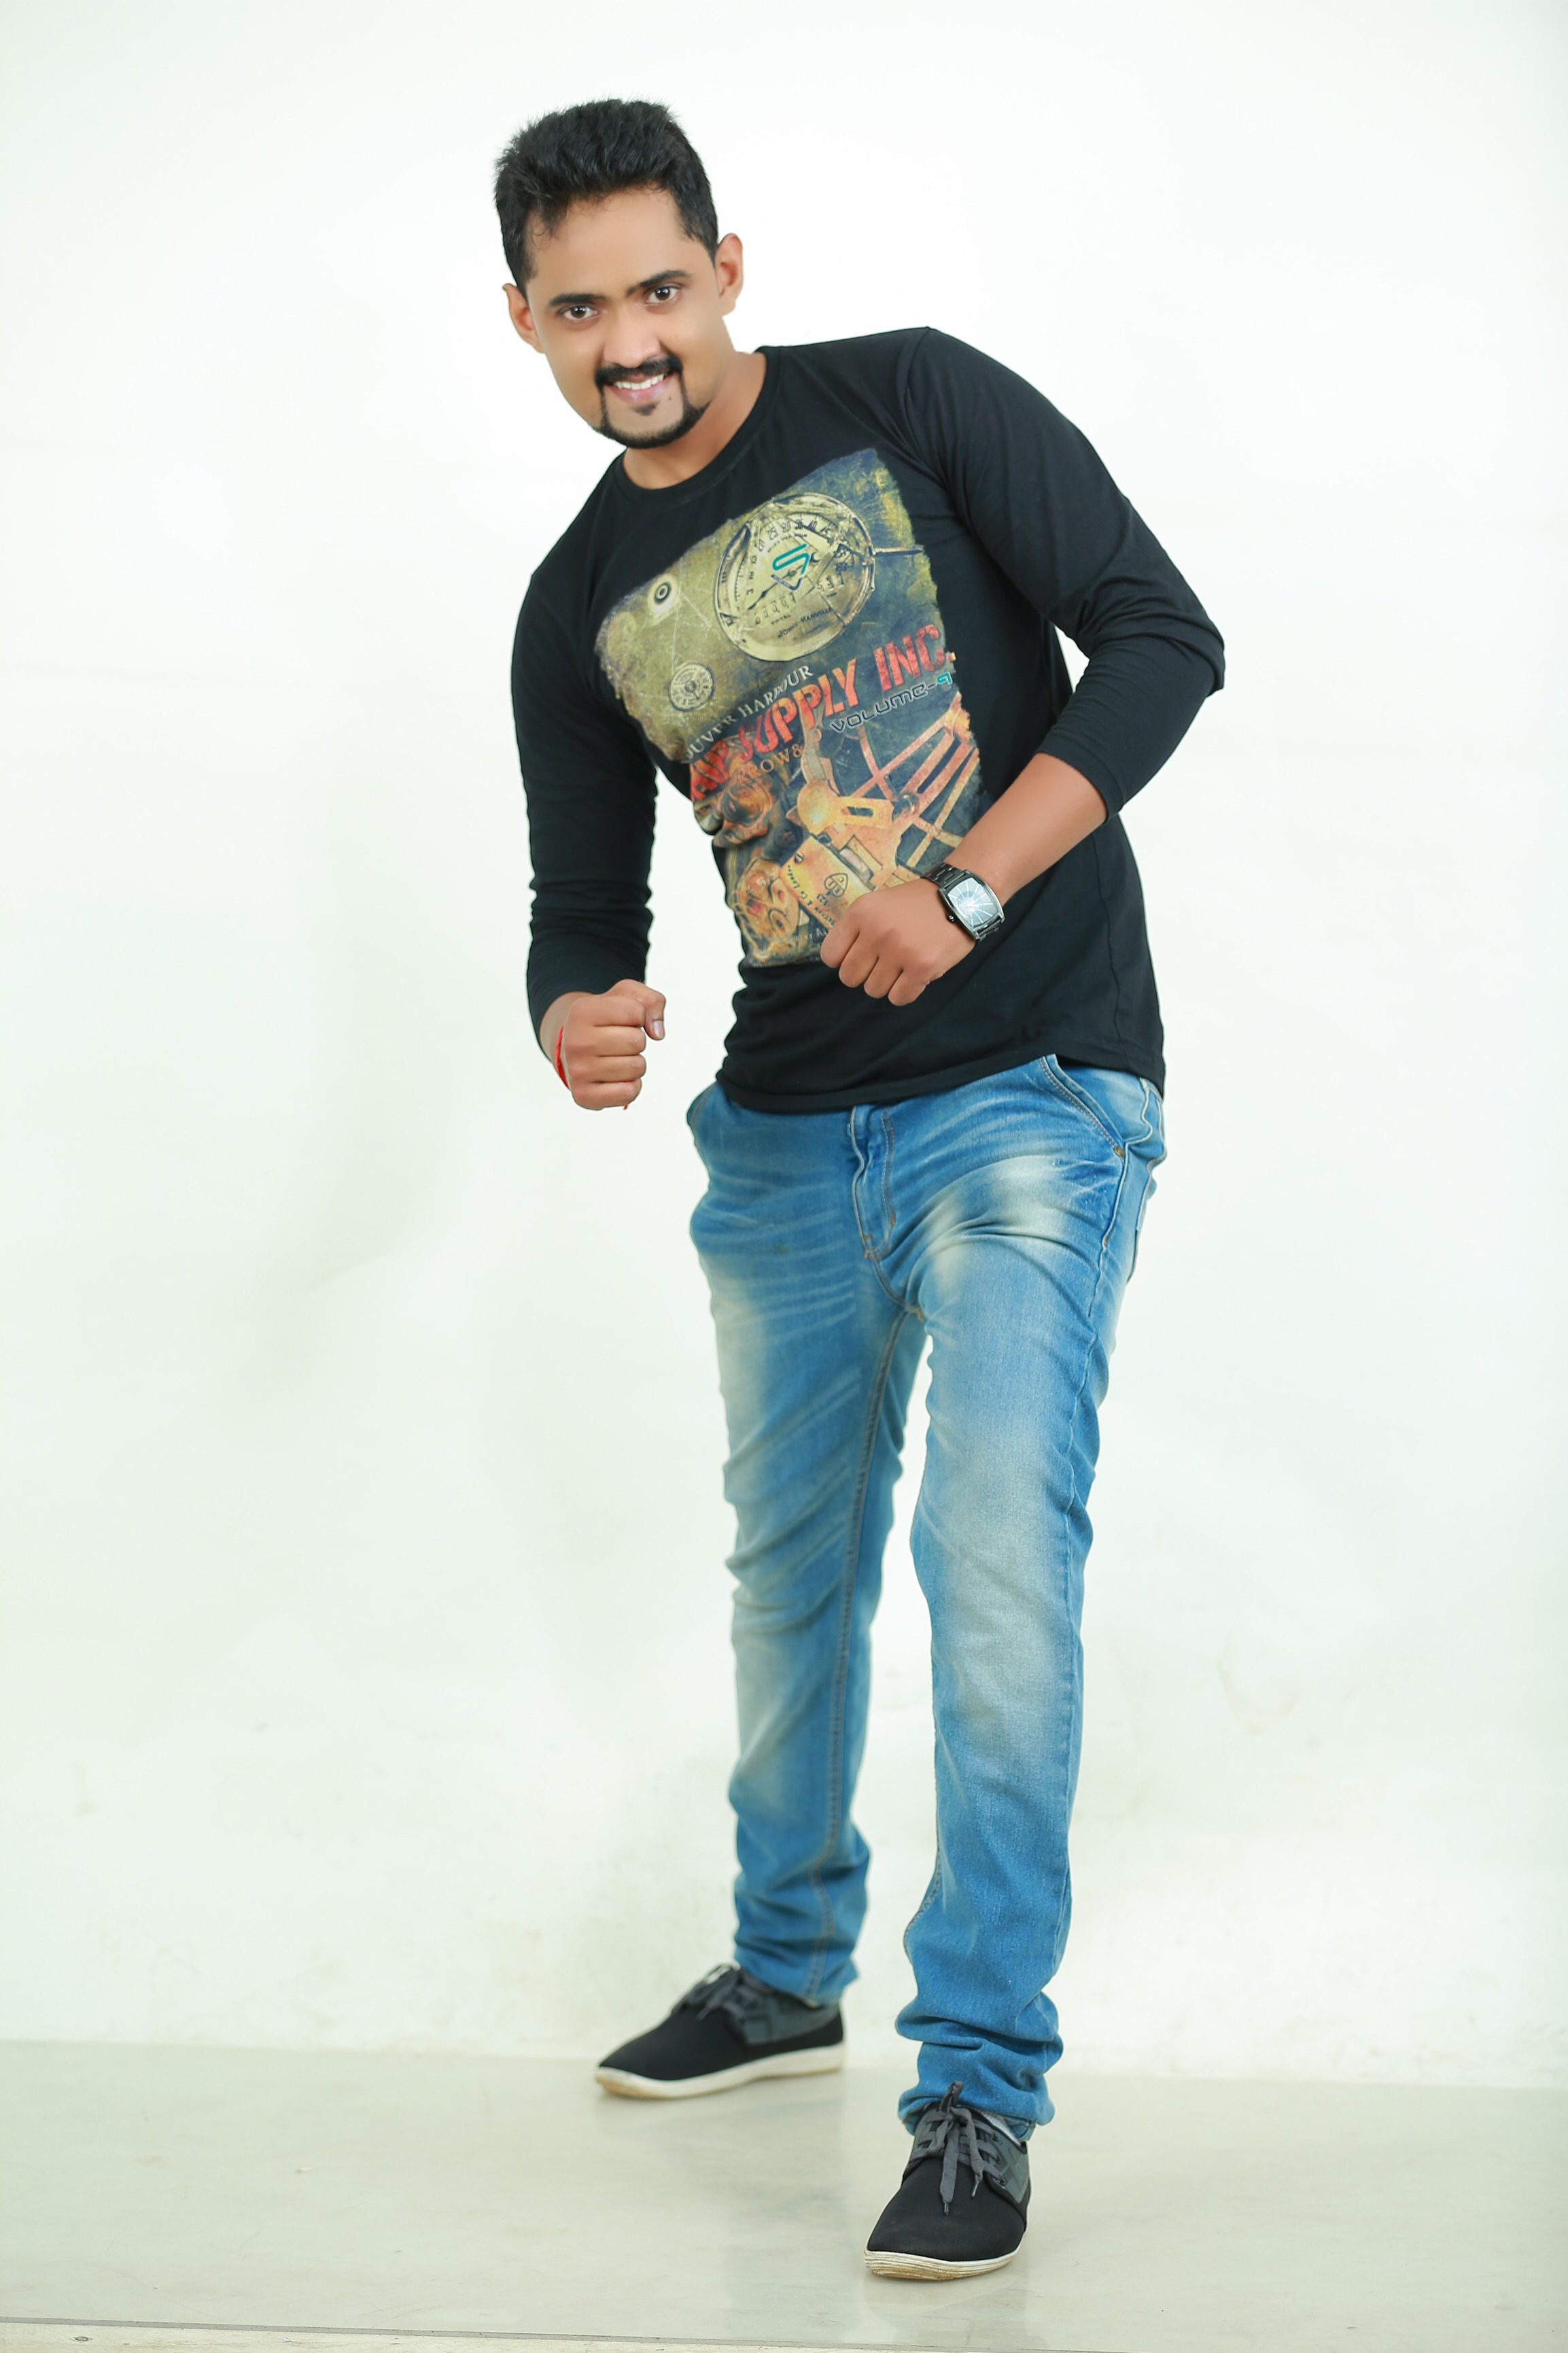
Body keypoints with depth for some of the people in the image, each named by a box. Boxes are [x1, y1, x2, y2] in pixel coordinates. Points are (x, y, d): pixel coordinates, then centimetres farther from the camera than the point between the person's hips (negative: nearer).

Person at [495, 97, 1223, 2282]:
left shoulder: (915, 405, -4)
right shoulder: (582, 611, 8)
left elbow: (1161, 637, -9)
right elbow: (584, 909, 12)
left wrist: (963, 889, -20)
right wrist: (578, 1021, -14)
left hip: (1030, 1094, -5)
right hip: (788, 1129, 6)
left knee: (999, 1551, -17)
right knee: (791, 1562, 17)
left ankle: (981, 2092, -11)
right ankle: (789, 1971, 38)